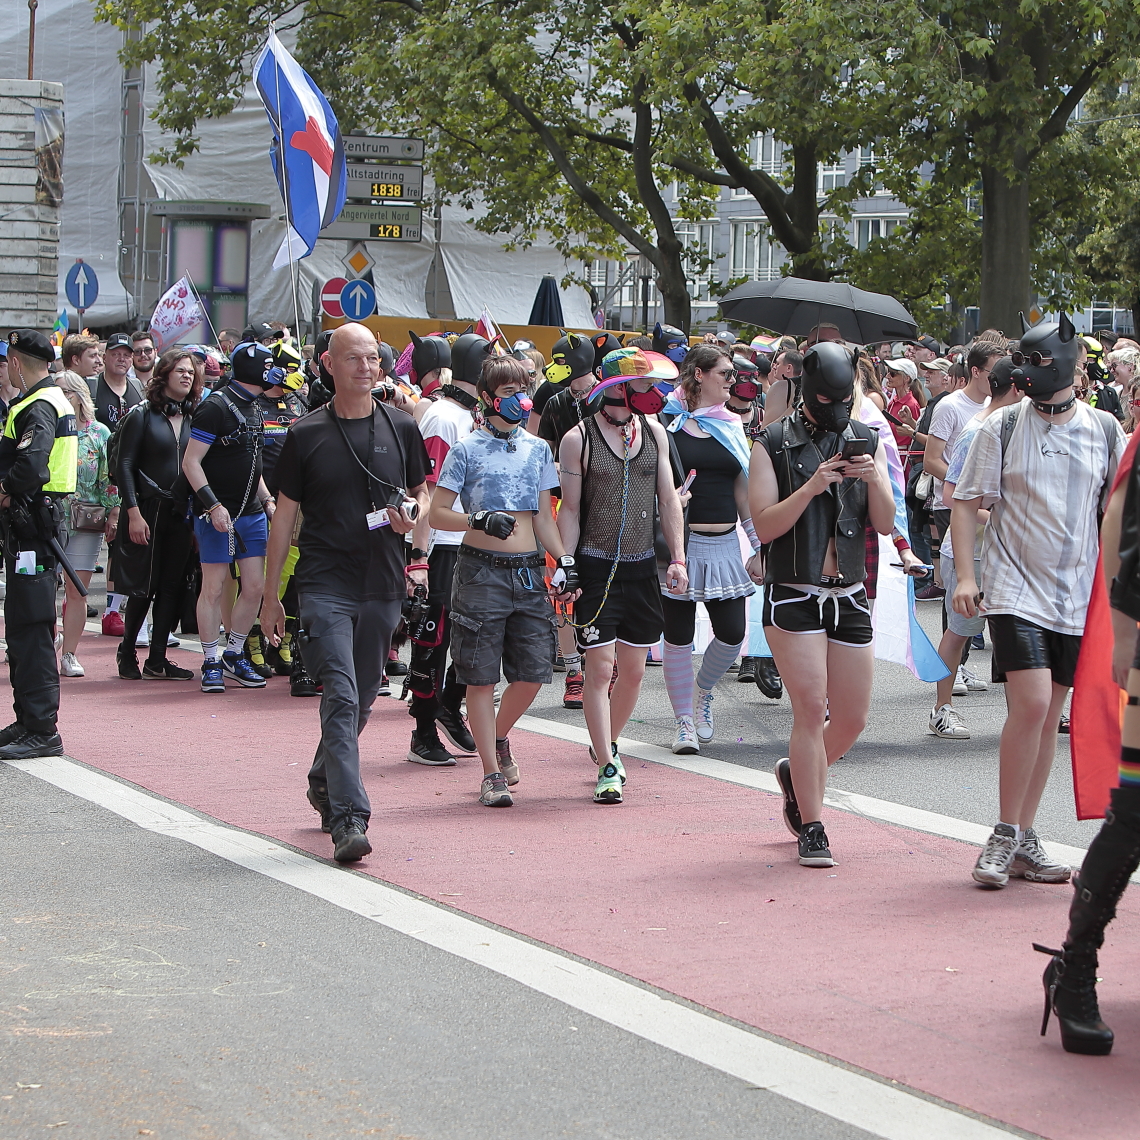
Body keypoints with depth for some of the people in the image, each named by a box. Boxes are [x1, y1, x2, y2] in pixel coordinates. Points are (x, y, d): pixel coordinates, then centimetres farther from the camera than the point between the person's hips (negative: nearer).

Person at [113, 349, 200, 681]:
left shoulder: (193, 419, 10)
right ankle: (127, 652, 16)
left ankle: (157, 659, 7)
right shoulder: (142, 415, -3)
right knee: (145, 586, -2)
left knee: (174, 587, 2)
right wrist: (133, 513, -14)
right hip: (149, 512, -4)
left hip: (181, 516, 4)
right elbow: (124, 466, -6)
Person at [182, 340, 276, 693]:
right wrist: (213, 505, -20)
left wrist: (267, 501, 15)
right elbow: (191, 462, -14)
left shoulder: (254, 409, 15)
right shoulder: (215, 408, -12)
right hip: (219, 515, -8)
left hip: (253, 515, 8)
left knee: (255, 587, 4)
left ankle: (234, 655, 18)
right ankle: (211, 663, 6)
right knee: (214, 588, -2)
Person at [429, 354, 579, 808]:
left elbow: (543, 517, 15)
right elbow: (437, 514, -3)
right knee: (481, 677, -2)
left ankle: (499, 737, 29)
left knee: (534, 671, 1)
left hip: (529, 570, 4)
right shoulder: (467, 450, -1)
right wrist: (480, 520, -19)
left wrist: (565, 560, 3)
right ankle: (492, 773, 6)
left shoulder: (538, 449, 12)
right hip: (481, 570, -4)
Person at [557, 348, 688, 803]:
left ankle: (607, 744, 31)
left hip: (642, 566, 5)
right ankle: (607, 768, -4)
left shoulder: (653, 432, 8)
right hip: (595, 566, -5)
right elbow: (569, 509, -3)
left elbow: (668, 499, 11)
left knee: (633, 669, 9)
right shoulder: (578, 440, -5)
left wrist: (678, 559, 4)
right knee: (600, 667, -8)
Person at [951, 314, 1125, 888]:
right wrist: (965, 575, -8)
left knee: (1048, 715, 7)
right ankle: (1005, 836, -7)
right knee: (1030, 704, -17)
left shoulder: (1105, 430, 5)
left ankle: (1024, 840, 15)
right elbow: (966, 501, 2)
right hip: (1015, 588, -3)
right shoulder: (1002, 428, -2)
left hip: (1076, 596, 3)